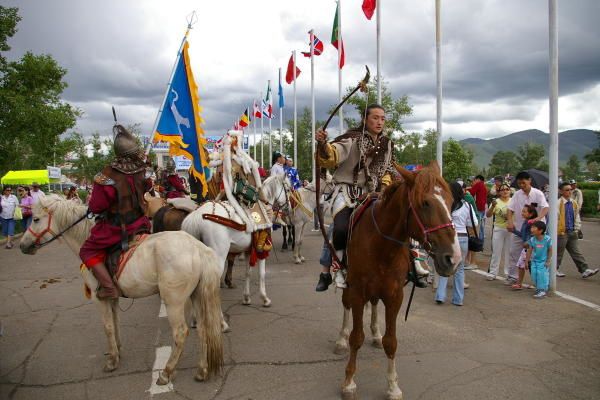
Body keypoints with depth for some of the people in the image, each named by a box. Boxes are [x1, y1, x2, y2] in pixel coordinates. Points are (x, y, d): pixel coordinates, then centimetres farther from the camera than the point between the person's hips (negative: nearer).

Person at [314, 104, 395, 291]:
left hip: (371, 194, 6)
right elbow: (331, 156, -23)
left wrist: (385, 185, 6)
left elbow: (387, 170, 25)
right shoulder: (352, 139, -7)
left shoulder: (387, 144, 13)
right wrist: (322, 144, -43)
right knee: (342, 228, -28)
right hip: (347, 191, -6)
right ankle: (330, 269, -8)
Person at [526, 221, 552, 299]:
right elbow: (529, 251, 1)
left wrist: (548, 261, -6)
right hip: (534, 261, 4)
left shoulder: (547, 239, -17)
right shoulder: (532, 240, -8)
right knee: (534, 274, 0)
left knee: (542, 274, -12)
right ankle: (538, 288, 22)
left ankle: (543, 290, 1)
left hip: (543, 261, -4)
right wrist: (526, 261, 3)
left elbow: (550, 250, -7)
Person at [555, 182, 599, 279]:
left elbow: (577, 216, 17)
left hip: (572, 232, 6)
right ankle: (554, 269, 18)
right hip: (561, 232, -6)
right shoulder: (558, 203, -14)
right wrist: (559, 231, -12)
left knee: (576, 252, 7)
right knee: (558, 252, 5)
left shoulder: (574, 203, 7)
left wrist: (576, 229, 11)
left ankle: (584, 270, 6)